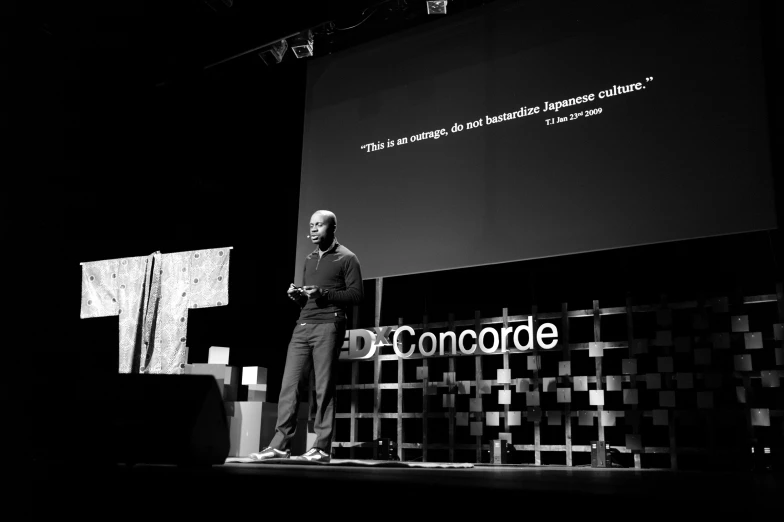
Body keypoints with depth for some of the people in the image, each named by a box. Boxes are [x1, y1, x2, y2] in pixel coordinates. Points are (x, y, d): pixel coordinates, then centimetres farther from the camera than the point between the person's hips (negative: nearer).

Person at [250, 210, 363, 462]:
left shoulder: (346, 258, 2)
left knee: (324, 389, -5)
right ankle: (281, 444, -1)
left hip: (328, 326, -6)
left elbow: (357, 295, -6)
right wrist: (297, 295, 5)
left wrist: (324, 294, -15)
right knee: (289, 385, -2)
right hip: (302, 325, 6)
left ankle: (322, 448, -1)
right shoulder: (309, 260, 22)